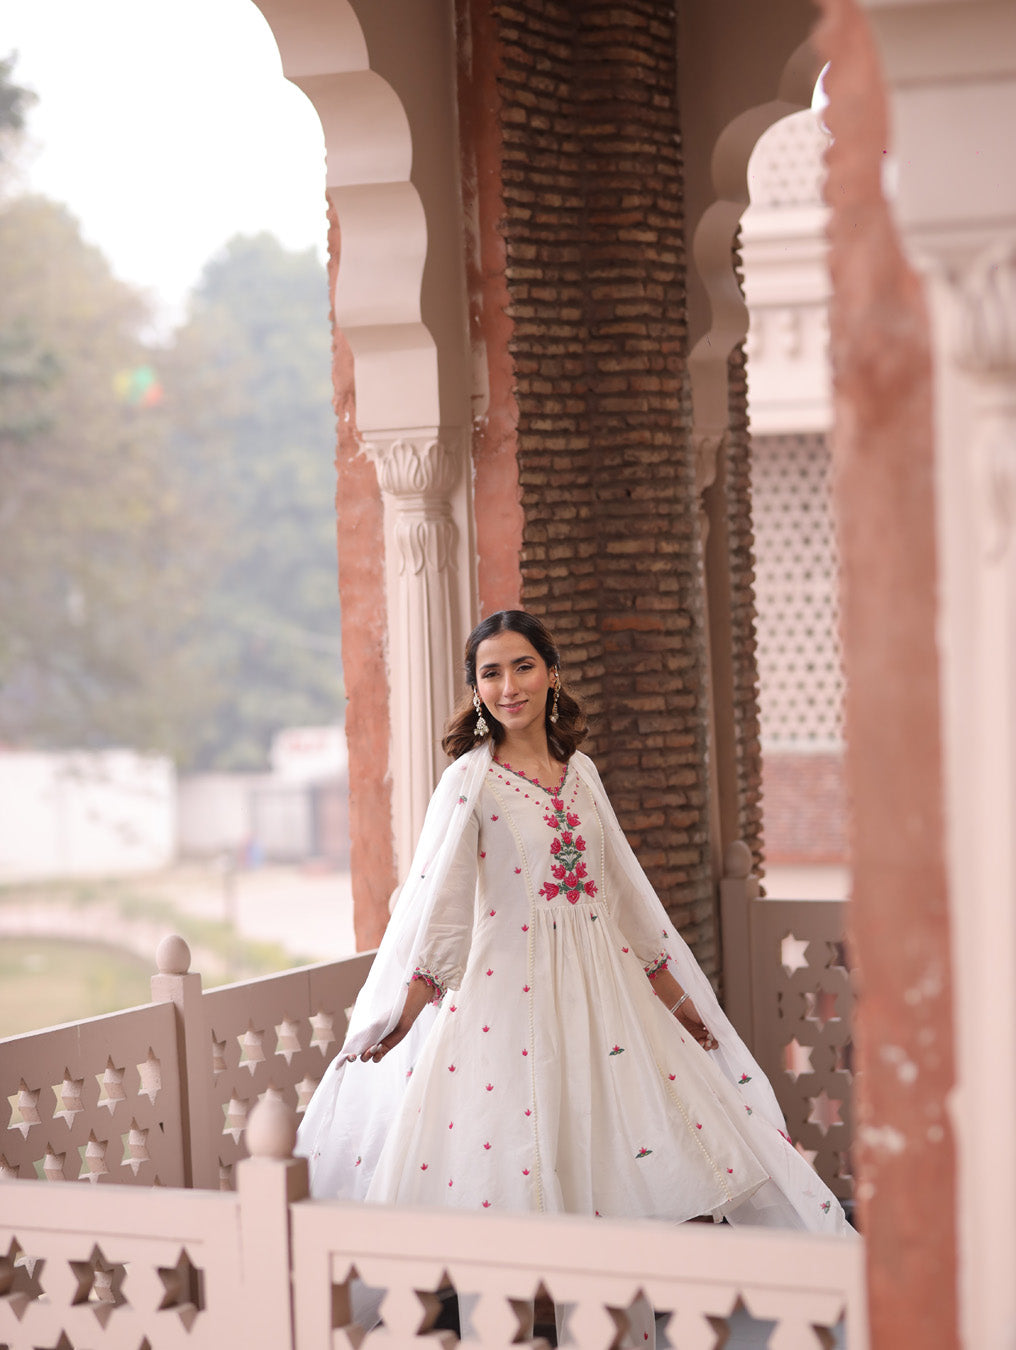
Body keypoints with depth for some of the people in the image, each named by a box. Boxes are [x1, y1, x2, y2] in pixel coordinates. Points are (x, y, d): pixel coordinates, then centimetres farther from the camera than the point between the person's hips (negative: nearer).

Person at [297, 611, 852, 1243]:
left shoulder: (580, 771, 10)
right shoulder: (471, 779, -5)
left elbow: (624, 891, 16)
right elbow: (435, 905, -8)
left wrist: (675, 995, 18)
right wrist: (400, 1017, -12)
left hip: (599, 987, 5)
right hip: (510, 993, -5)